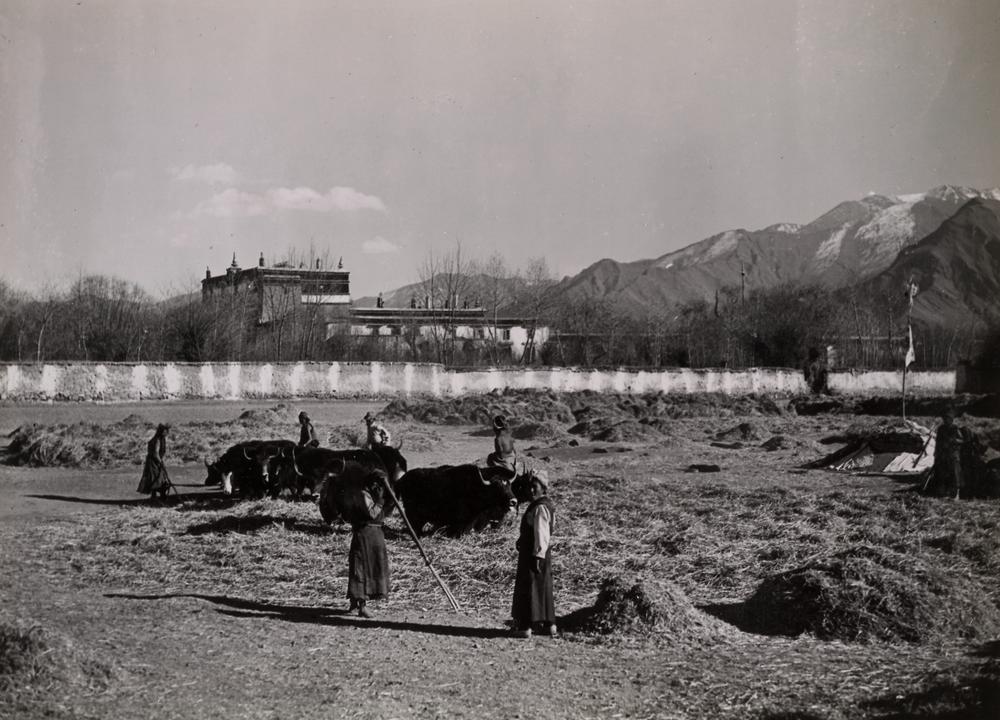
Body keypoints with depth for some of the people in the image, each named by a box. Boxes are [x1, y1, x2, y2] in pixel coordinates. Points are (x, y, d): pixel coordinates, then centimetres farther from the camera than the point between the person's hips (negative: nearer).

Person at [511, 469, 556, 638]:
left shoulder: (540, 508, -19)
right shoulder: (540, 505, 14)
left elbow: (541, 535, -23)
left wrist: (538, 556, -24)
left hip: (534, 554, -10)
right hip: (542, 554, 10)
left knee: (528, 588, -5)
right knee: (543, 588, 15)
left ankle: (525, 626, -2)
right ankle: (548, 625, 22)